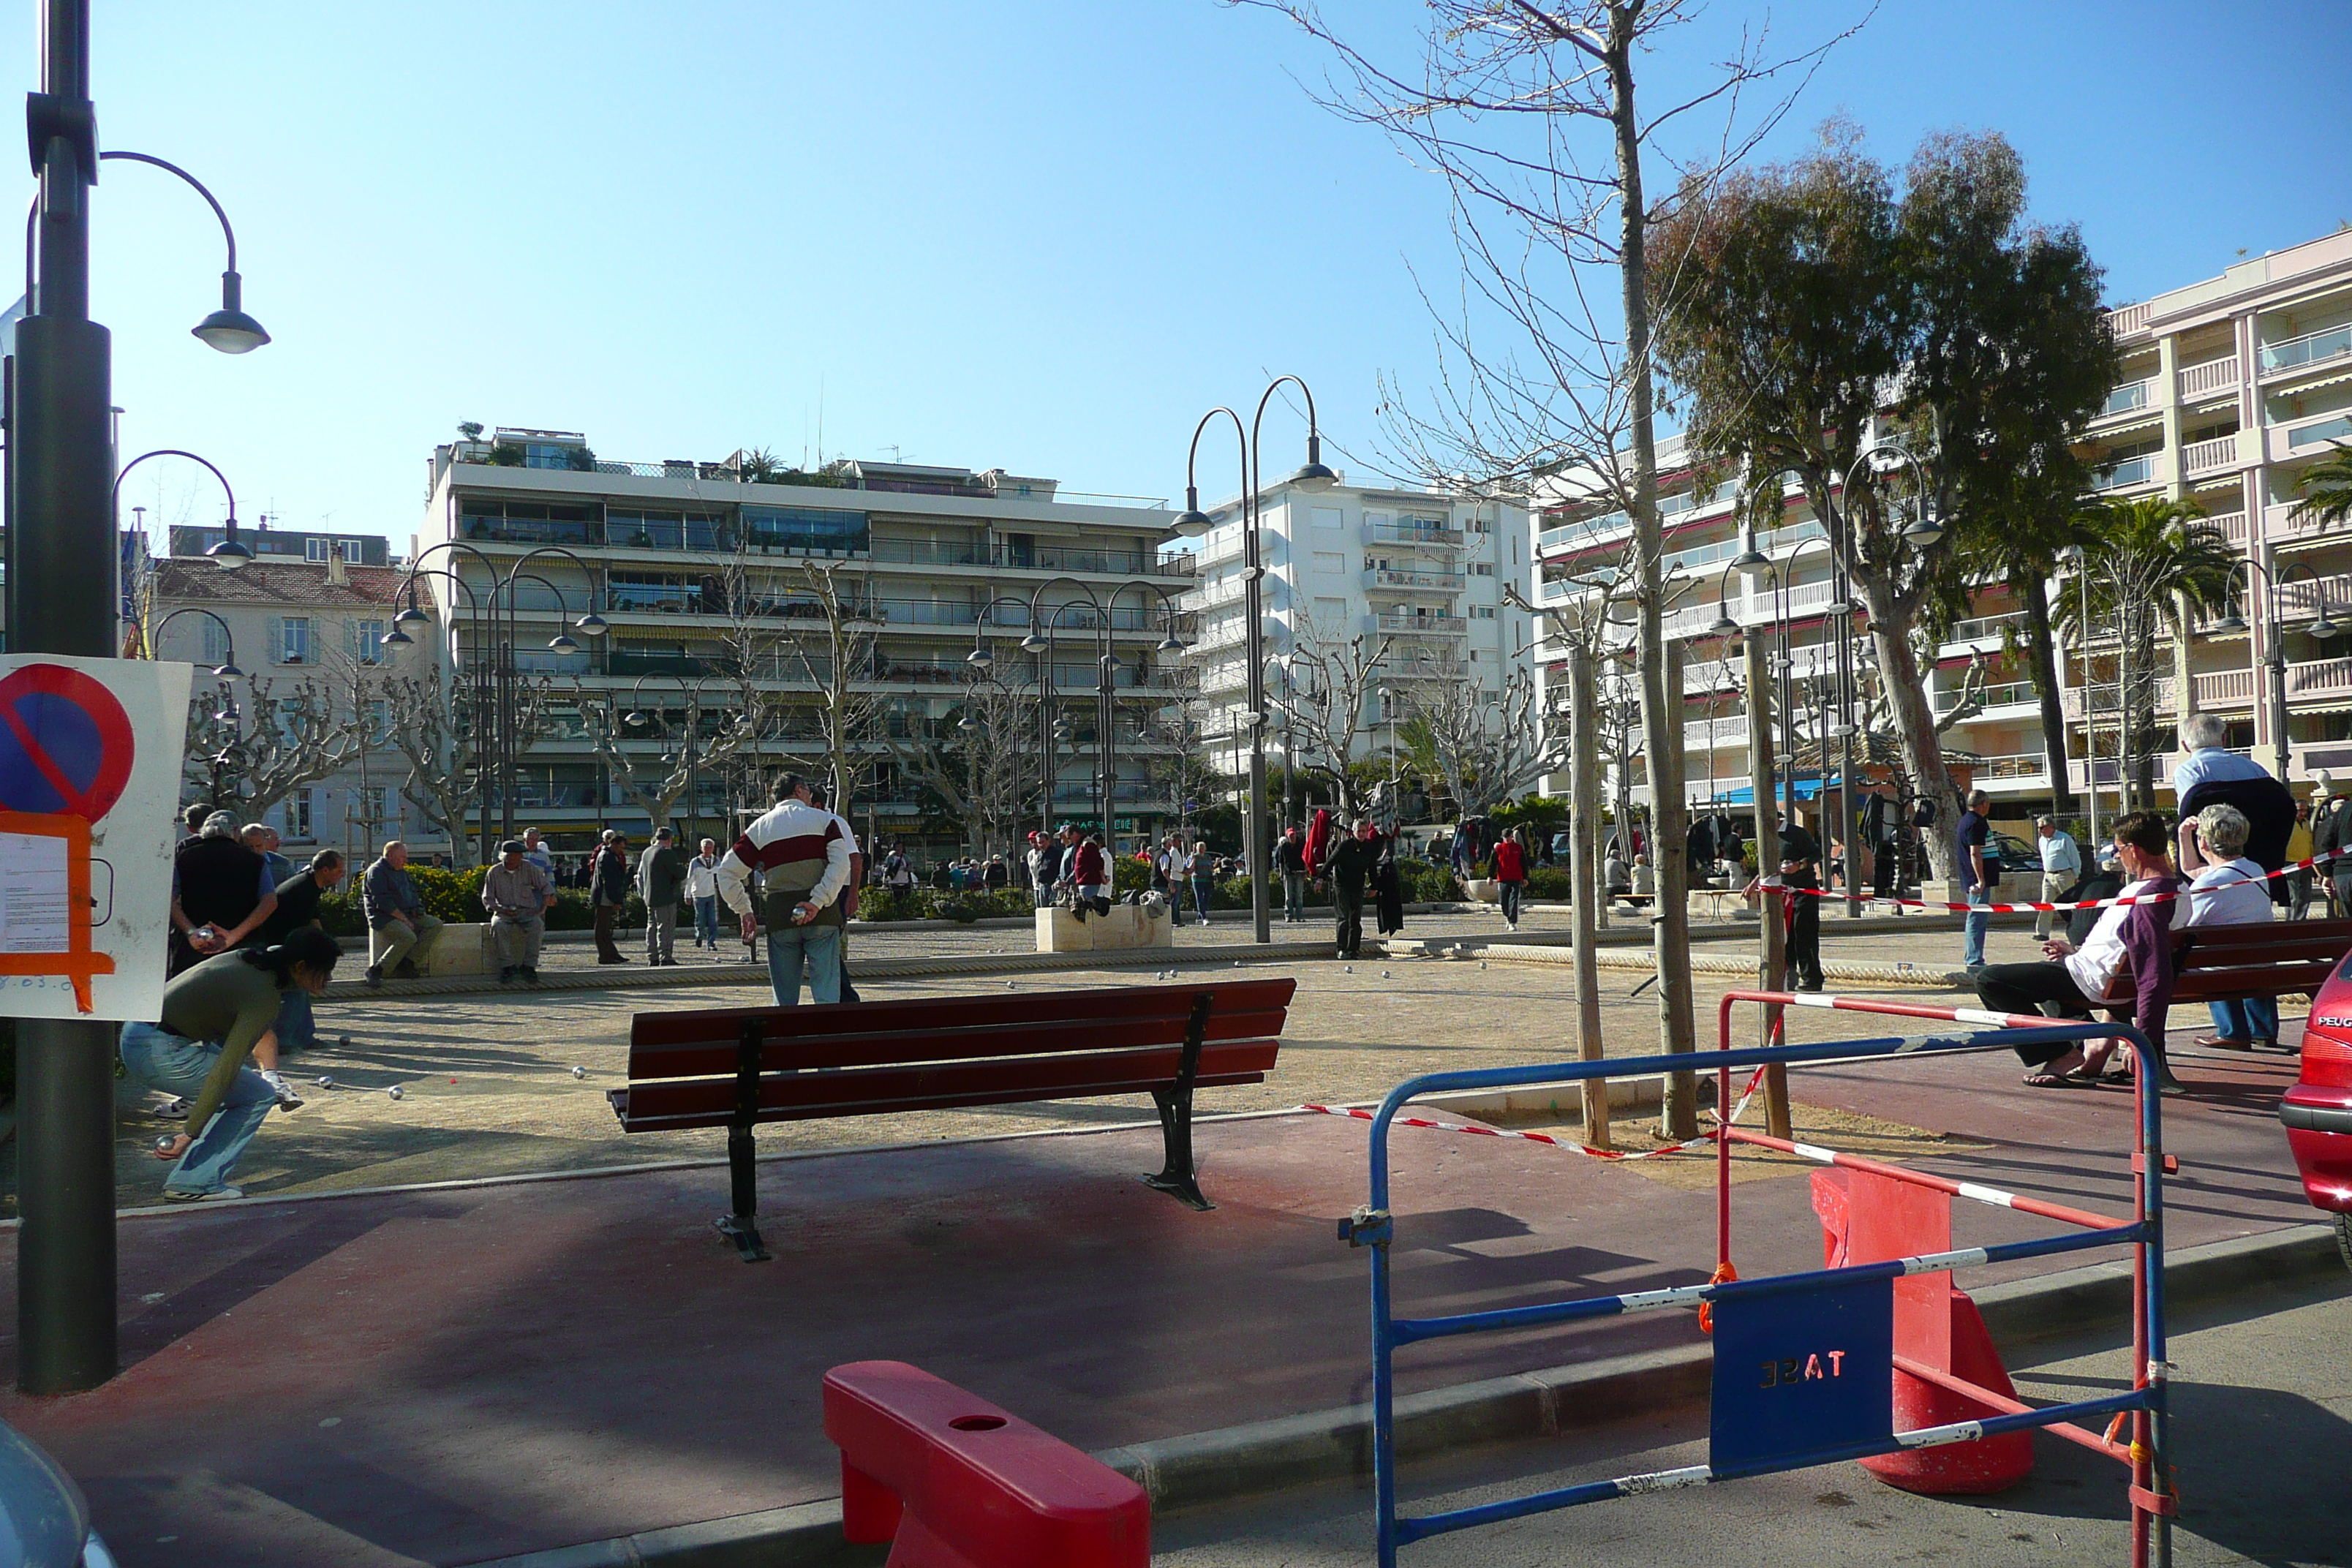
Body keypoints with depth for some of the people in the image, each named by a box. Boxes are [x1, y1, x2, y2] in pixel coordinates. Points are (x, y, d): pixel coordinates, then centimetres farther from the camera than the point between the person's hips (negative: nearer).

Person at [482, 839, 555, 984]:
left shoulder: (528, 868, 4)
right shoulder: (494, 873, 2)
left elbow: (546, 887, 7)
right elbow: (487, 899, 5)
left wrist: (543, 908, -8)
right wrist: (502, 910, -13)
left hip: (527, 911, 0)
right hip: (504, 912, 0)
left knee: (537, 925, -33)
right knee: (498, 926, -35)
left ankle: (529, 966, -29)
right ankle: (508, 967, -31)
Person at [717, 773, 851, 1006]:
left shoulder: (760, 826, 12)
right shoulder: (824, 819, 6)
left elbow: (727, 872, 10)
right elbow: (841, 864, -10)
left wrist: (744, 912, 15)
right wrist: (818, 902, -14)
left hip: (779, 917, 2)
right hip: (822, 917, -2)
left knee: (785, 997, 9)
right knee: (827, 993, -1)